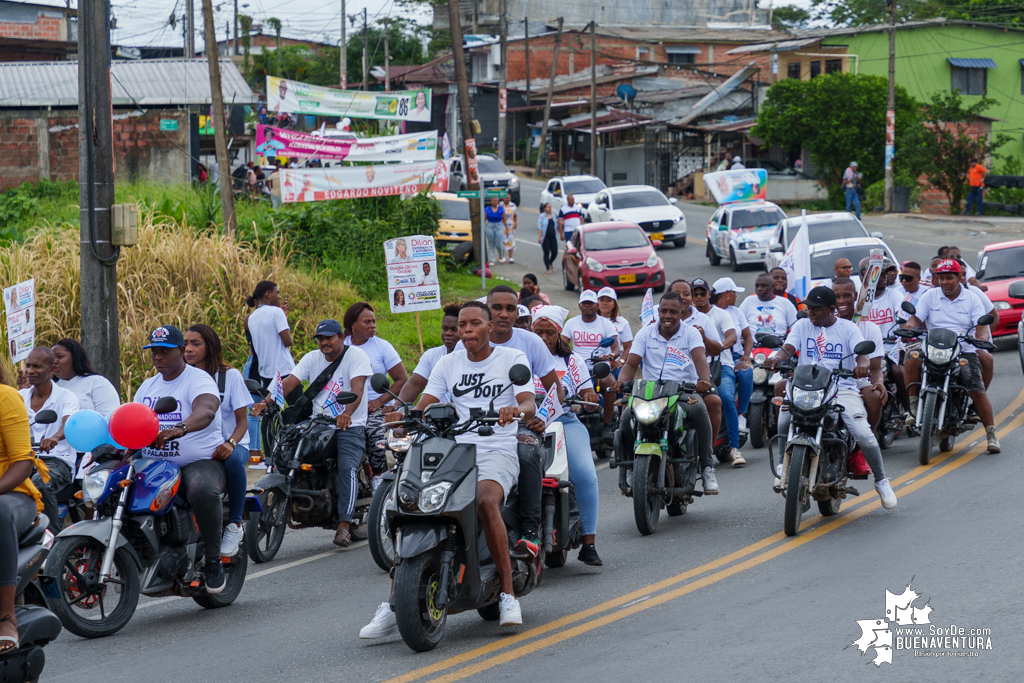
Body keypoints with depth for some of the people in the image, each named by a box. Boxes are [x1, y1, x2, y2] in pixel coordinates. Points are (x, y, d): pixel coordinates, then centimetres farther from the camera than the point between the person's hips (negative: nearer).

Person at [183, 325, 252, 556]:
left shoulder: (230, 376, 1)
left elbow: (242, 420, -4)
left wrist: (230, 444, -26)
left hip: (230, 444, -3)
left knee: (233, 459, -40)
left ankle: (234, 524, -25)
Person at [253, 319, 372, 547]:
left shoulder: (356, 355, -6)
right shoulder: (312, 358, 10)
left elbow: (357, 389, -23)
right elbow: (290, 382, -2)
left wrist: (347, 413, -43)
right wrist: (267, 402, -21)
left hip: (351, 426, -5)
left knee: (347, 467, -27)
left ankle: (344, 524, -28)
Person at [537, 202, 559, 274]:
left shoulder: (553, 216, 15)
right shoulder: (541, 216, -2)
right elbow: (539, 227, -8)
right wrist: (539, 237, -15)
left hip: (553, 237, 5)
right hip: (545, 238, -5)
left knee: (555, 252, 0)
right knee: (546, 253, -3)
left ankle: (550, 263, 28)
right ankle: (548, 268, 6)